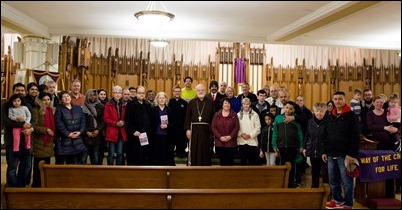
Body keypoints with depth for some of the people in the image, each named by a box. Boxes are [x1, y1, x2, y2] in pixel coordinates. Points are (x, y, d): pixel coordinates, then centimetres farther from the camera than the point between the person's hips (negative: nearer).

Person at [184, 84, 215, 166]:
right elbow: (187, 116, 3)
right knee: (194, 150, 4)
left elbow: (213, 117, 2)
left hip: (206, 129, 0)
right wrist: (188, 129, -5)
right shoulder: (191, 102, 6)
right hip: (194, 129, 0)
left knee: (205, 150, 5)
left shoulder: (210, 102, 5)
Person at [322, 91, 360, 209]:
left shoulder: (351, 116, -4)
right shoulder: (331, 117, 15)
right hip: (331, 155, 6)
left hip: (344, 155, -6)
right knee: (333, 180, 12)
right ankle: (338, 200, 27)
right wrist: (325, 151, 12)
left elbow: (355, 137, -11)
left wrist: (352, 154, -17)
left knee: (346, 181, 0)